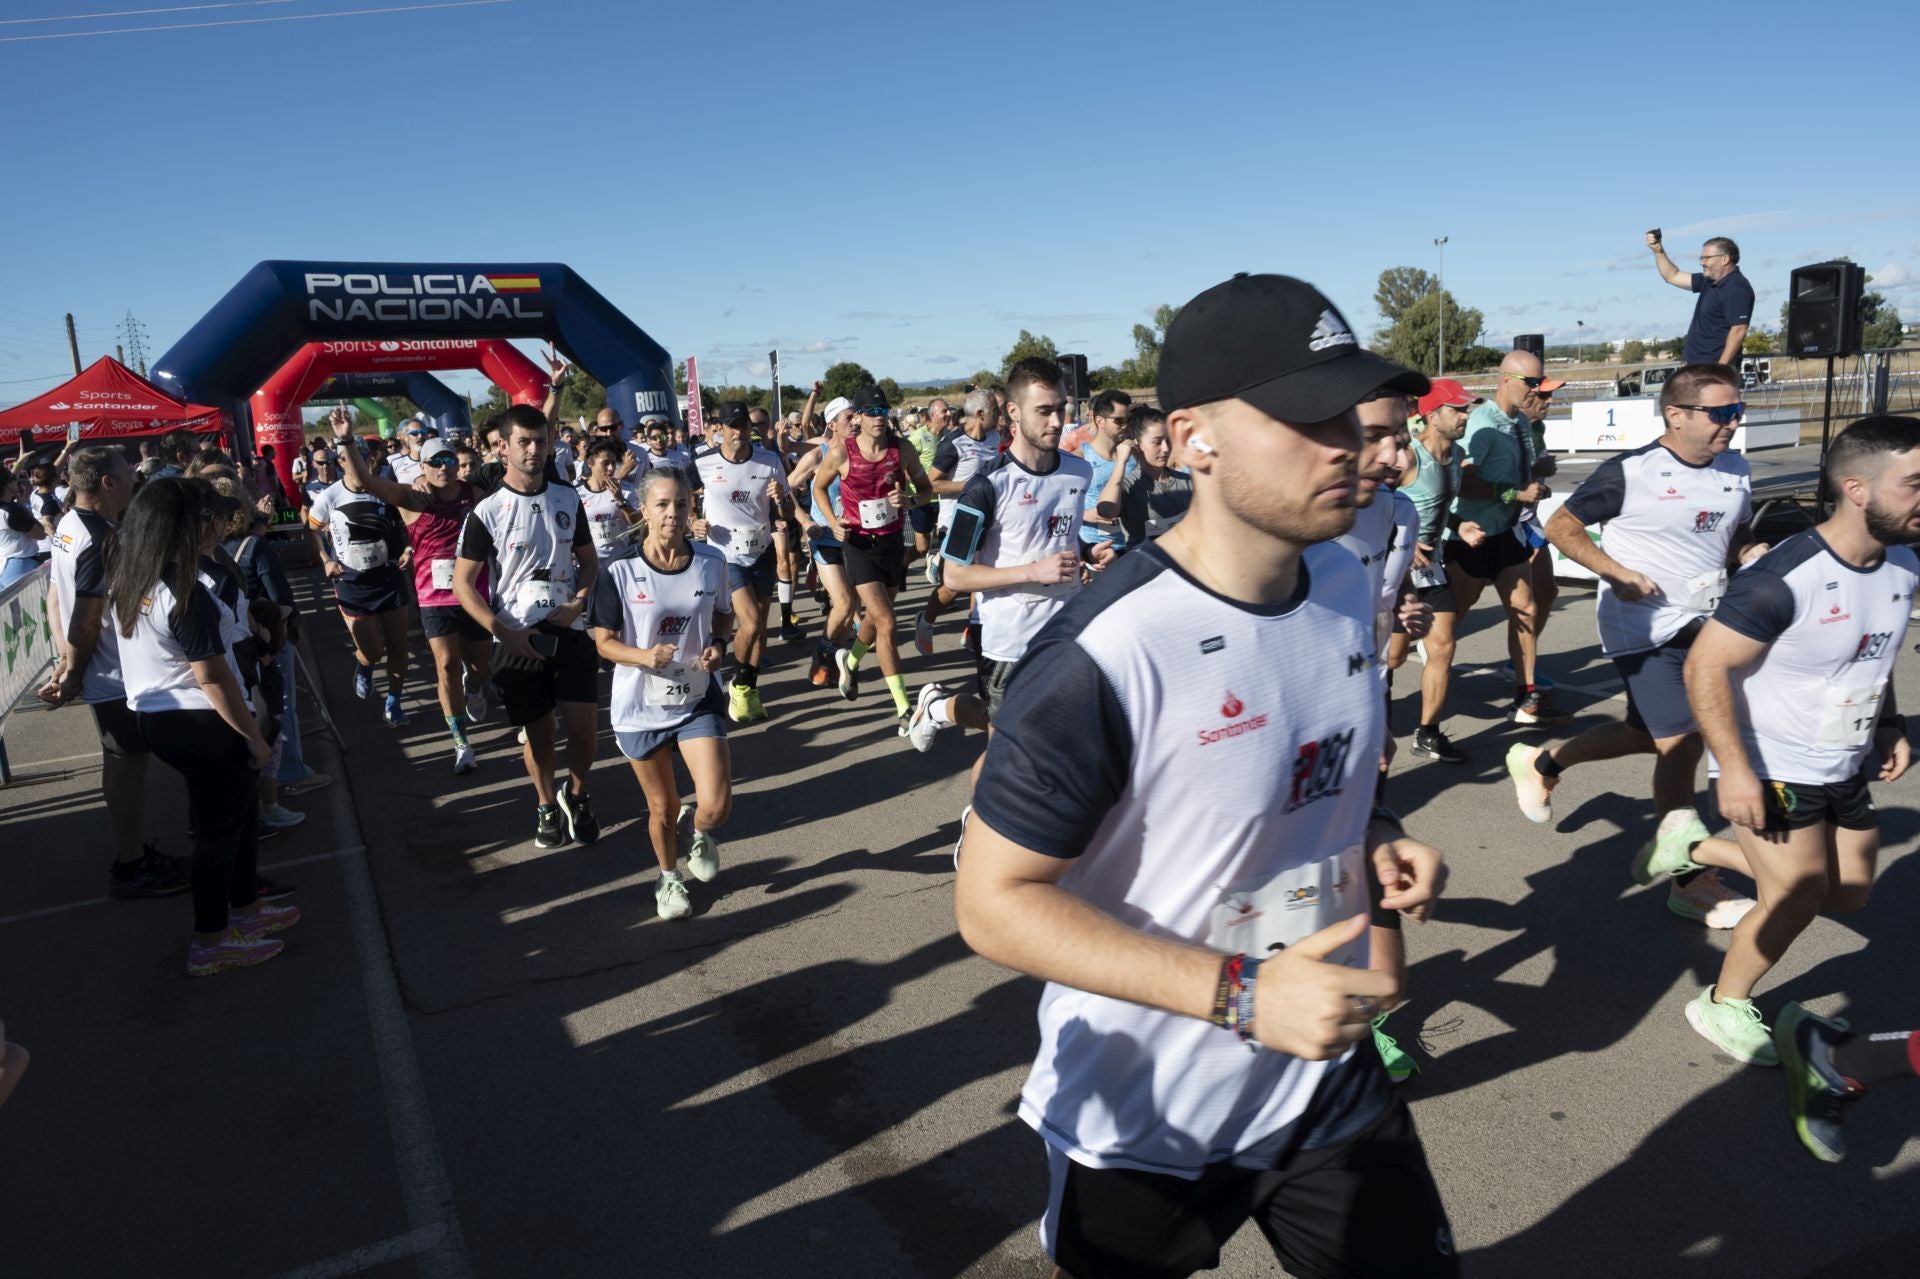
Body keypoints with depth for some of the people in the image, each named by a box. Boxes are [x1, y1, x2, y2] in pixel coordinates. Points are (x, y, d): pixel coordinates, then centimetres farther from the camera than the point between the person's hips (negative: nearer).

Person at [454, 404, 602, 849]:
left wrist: (578, 602, -7)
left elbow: (588, 560, 13)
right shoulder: (488, 511, -6)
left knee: (583, 727, -4)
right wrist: (504, 632, -16)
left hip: (570, 631, 2)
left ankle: (576, 795, 25)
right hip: (519, 639, -2)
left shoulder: (568, 499, 4)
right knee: (538, 732, 9)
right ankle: (546, 805, 34)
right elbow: (463, 583, -5)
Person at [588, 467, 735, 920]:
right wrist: (645, 656, -26)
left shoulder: (712, 562, -6)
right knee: (662, 807, 14)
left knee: (717, 808, -11)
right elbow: (605, 642, -7)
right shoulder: (619, 573, -13)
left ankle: (695, 827, 27)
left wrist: (718, 645, -9)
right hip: (641, 706, -1)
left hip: (698, 699, 1)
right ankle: (669, 878, 43)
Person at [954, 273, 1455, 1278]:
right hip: (1143, 1124, -5)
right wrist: (1241, 995, -29)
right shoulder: (1103, 656, -29)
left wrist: (1374, 837, -5)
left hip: (1328, 1076, 6)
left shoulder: (1344, 585, -3)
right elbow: (994, 901, -24)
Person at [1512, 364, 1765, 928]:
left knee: (1651, 735, 16)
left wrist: (1755, 554, -4)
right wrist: (1616, 571, -20)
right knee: (1679, 744, -3)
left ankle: (1541, 762, 37)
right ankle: (1691, 884, 11)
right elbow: (1560, 526, -10)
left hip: (1700, 624, 7)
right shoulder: (1631, 473, -14)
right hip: (1644, 627, -7)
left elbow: (1740, 540, 19)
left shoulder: (1736, 473, 6)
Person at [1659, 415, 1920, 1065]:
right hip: (1772, 768, -8)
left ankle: (1702, 851, 30)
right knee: (1797, 899, 0)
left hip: (1847, 767, 8)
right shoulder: (1782, 579, -28)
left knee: (1849, 893, 15)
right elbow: (1705, 666, -25)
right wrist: (1733, 767, -29)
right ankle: (1723, 1005, 23)